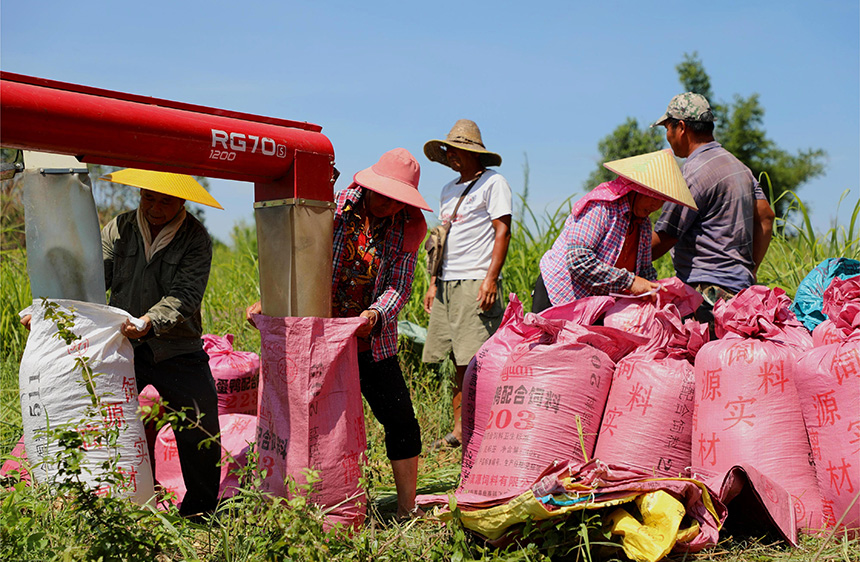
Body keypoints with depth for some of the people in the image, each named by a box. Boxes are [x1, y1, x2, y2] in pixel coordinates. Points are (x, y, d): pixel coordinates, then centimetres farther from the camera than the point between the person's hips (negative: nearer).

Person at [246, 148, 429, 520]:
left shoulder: (406, 228, -1)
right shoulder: (335, 209, -6)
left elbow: (398, 287, -7)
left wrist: (376, 314, -27)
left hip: (372, 342, 2)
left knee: (401, 420, 0)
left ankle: (407, 511, 13)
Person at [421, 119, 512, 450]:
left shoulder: (493, 182, 0)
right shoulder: (449, 189, 22)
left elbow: (502, 231, -7)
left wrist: (491, 278, -17)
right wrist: (434, 283, 18)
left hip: (476, 283, -7)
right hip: (447, 285, 7)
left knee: (476, 361, -10)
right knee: (459, 362, 7)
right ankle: (459, 431, 12)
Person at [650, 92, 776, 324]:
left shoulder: (694, 174, -12)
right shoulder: (738, 165, 17)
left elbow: (662, 240, -10)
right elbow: (766, 216, 18)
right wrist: (751, 270, 17)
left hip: (708, 290, -9)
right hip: (741, 285, 9)